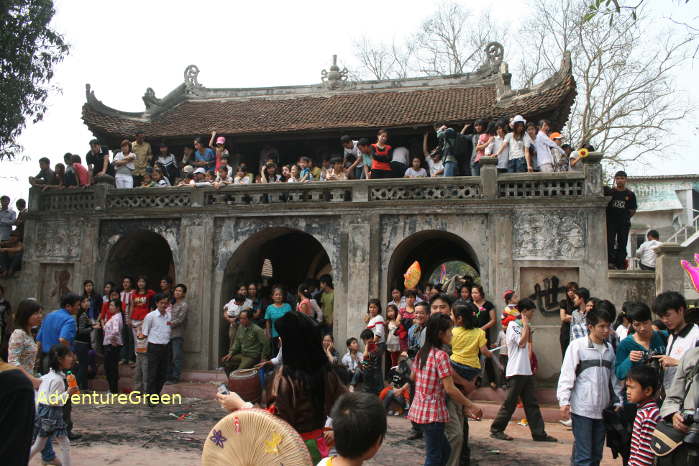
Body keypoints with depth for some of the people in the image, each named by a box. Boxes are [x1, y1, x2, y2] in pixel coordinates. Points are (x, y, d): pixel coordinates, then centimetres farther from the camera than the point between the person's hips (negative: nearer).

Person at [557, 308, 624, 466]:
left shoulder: (609, 348, 11)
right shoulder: (577, 345, -6)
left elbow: (614, 377, 17)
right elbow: (567, 374, -7)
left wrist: (618, 401, 14)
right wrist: (564, 401, -12)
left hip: (602, 409, 6)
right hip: (582, 409, -6)